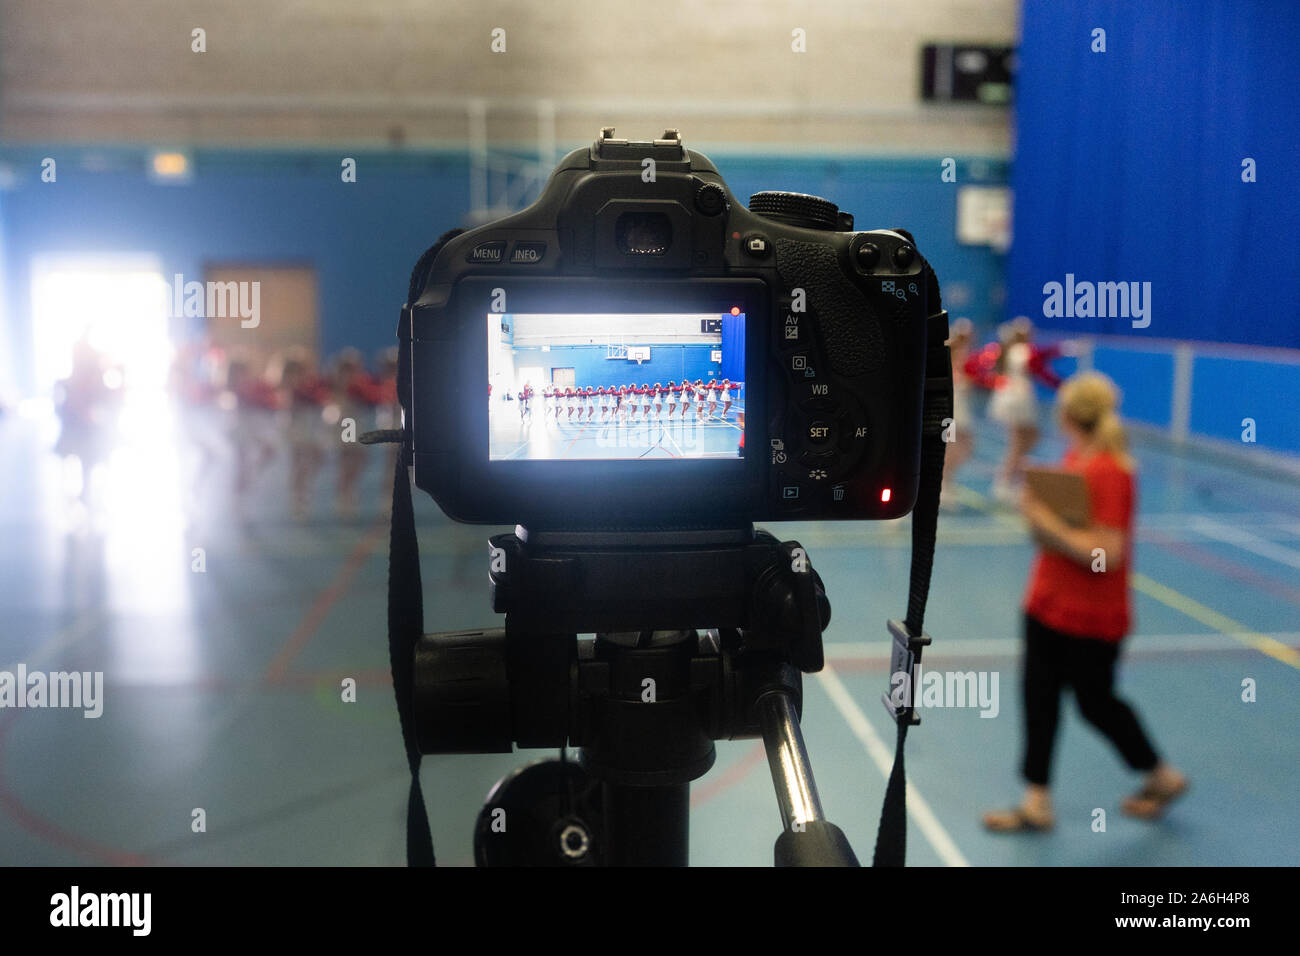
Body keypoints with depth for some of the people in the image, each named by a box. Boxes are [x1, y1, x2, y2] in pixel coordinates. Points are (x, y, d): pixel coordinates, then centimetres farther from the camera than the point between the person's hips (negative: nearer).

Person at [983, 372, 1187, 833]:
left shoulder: (1111, 472, -21)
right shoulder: (1074, 458, 4)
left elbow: (1106, 553, -26)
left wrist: (1050, 527, -24)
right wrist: (1037, 513, -1)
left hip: (1091, 619, -8)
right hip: (1048, 603, 8)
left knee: (1096, 704, 9)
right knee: (1039, 696, 9)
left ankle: (1162, 776, 34)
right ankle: (1036, 802, 19)